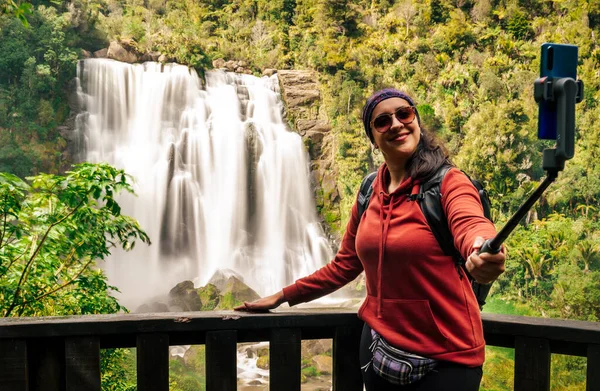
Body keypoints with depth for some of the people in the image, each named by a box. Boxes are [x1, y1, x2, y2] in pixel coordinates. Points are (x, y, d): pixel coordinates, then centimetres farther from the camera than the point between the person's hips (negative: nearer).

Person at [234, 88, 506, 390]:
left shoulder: (448, 182, -12)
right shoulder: (369, 192, 4)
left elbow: (470, 226, -33)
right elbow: (344, 265, 13)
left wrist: (483, 253, -56)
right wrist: (282, 296, 15)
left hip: (445, 356, -5)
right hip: (379, 345, 5)